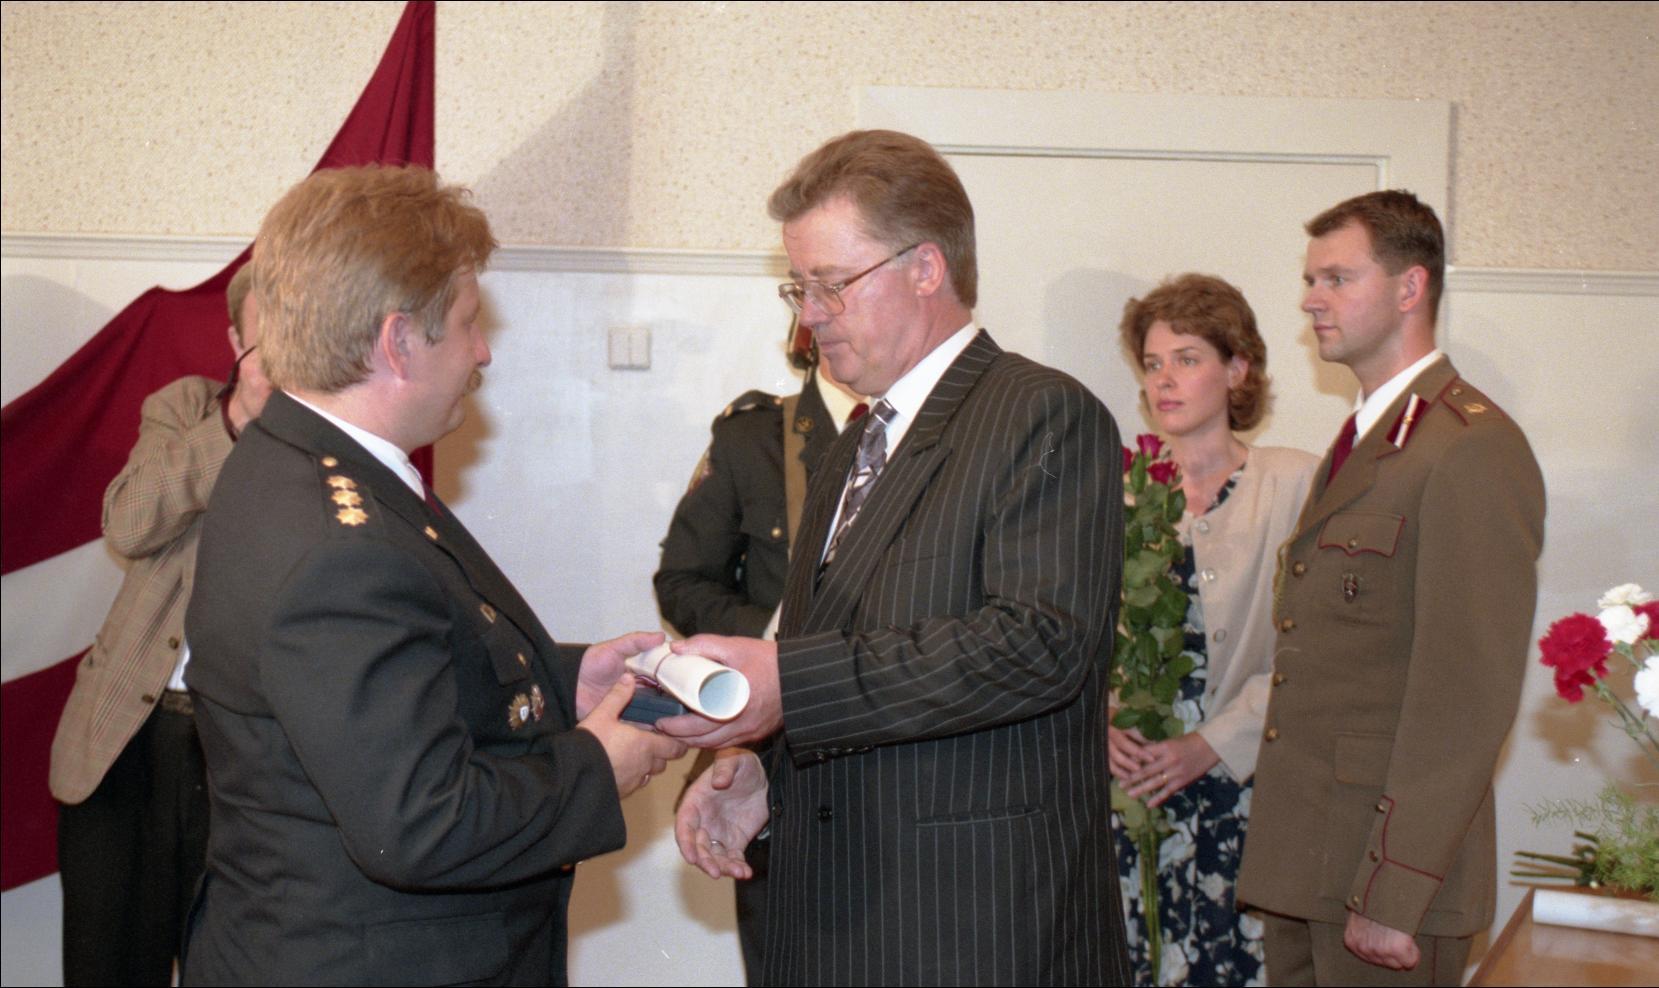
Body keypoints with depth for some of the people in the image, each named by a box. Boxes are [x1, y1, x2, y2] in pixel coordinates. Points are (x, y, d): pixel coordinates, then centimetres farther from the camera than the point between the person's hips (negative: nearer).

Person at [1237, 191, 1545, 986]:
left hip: (1387, 865, -8)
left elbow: (1469, 696, -19)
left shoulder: (1471, 449, -14)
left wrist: (1393, 895, -20)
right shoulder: (1359, 443, 16)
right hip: (1304, 862, 8)